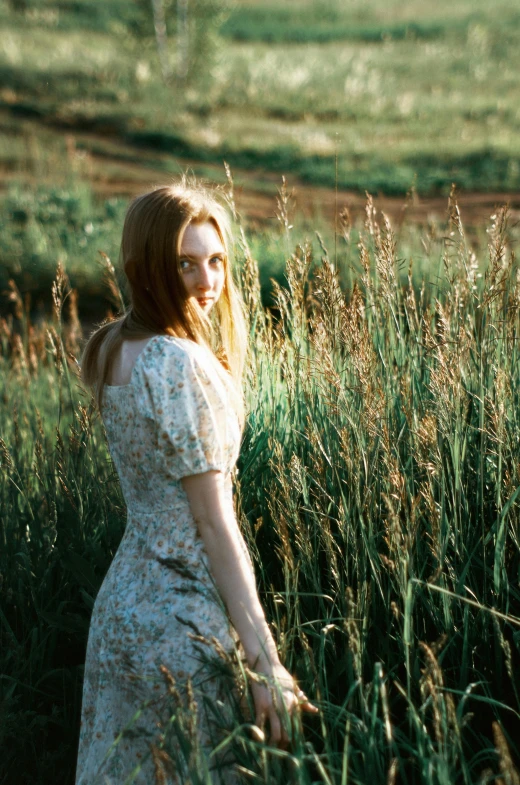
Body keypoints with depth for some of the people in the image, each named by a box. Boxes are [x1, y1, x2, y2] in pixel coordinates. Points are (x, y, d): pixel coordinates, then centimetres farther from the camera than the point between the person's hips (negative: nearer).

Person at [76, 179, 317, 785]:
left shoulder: (110, 348, 6)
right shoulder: (178, 363, -21)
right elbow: (214, 523, -22)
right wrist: (265, 662, -21)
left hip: (124, 593, 9)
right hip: (184, 618, -9)